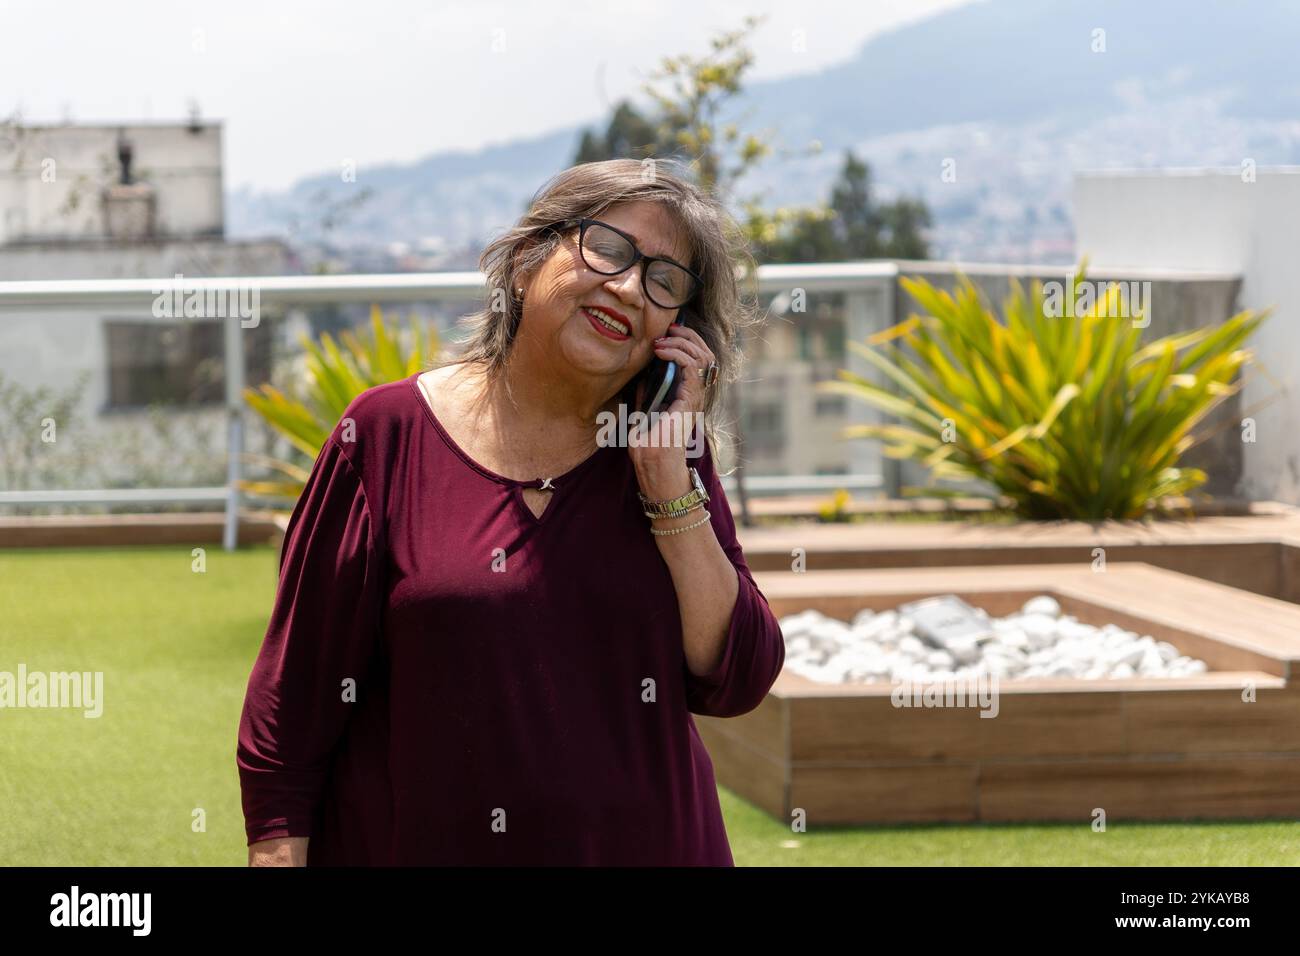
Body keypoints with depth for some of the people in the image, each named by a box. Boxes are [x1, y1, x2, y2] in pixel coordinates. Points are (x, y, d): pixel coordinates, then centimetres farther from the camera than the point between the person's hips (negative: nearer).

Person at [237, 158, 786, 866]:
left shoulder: (667, 452, 3)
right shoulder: (388, 434, -6)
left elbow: (735, 683, -5)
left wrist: (668, 479, -10)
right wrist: (278, 853, -14)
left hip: (651, 845, 3)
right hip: (413, 846, -2)